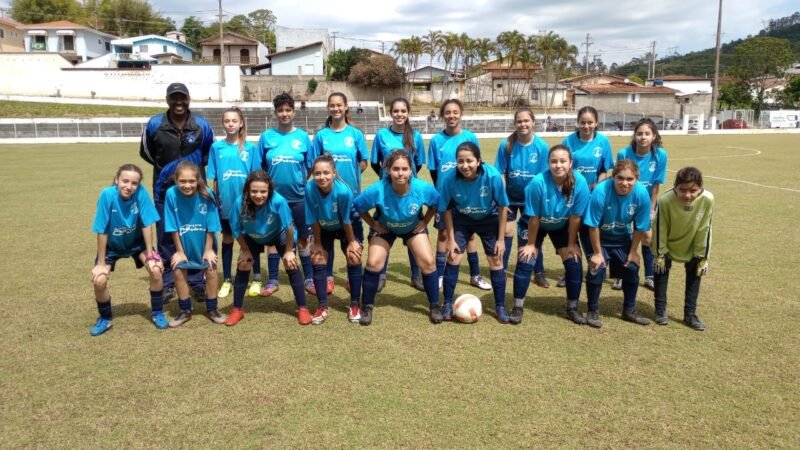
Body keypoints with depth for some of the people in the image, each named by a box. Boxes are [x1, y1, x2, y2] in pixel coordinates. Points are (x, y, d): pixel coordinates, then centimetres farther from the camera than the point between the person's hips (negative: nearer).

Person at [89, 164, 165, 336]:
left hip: (136, 241, 1)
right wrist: (101, 263, -19)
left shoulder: (141, 192, -28)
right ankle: (105, 319, 12)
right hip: (111, 244, 0)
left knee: (156, 270, -20)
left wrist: (150, 254, -18)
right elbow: (102, 231, -24)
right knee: (99, 280, -17)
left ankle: (157, 313, 4)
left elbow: (147, 224, -20)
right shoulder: (107, 194, -31)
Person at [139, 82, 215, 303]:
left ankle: (197, 281, 16)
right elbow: (145, 152, 11)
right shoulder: (155, 124, -4)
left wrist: (195, 167, 1)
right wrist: (164, 168, 6)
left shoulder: (202, 125, -3)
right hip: (165, 189, 0)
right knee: (166, 237, 4)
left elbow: (210, 152, 12)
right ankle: (168, 284, 15)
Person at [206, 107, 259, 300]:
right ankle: (227, 281, 22)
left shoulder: (249, 147, -3)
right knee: (227, 240, 13)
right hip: (225, 202, 1)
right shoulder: (217, 147, -1)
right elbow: (213, 178, 2)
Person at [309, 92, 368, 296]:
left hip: (352, 192, 0)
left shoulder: (356, 134, 0)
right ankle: (328, 277, 16)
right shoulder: (321, 135, 1)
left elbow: (363, 163, 4)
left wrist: (349, 176, -4)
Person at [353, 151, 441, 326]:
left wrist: (424, 222, -10)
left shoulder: (423, 188, -32)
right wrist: (373, 224, -14)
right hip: (384, 228, -1)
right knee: (373, 263, -14)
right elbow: (358, 206, -18)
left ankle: (435, 306, 10)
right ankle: (367, 307, 7)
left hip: (413, 227, 1)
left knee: (428, 262, -10)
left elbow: (437, 203, -9)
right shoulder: (377, 190, -36)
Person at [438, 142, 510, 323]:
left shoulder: (492, 175, -32)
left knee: (496, 261, -1)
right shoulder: (449, 178, -29)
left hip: (489, 219, 0)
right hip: (462, 219, 1)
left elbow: (502, 207, -16)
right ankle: (447, 304, 10)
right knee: (453, 257, -6)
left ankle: (500, 306, 15)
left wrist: (501, 239, -12)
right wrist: (451, 239, -10)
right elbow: (446, 209, -12)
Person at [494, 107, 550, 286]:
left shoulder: (541, 146, -15)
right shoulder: (506, 144, -16)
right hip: (509, 196, -1)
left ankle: (539, 273, 21)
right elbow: (501, 174, -10)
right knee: (506, 232, 5)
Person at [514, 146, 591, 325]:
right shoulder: (538, 183, -33)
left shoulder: (580, 183, -28)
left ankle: (572, 308, 14)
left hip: (563, 226, 2)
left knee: (574, 263, -5)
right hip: (533, 225, -2)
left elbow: (575, 217, -17)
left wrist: (572, 244, -9)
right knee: (525, 261, -12)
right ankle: (517, 307, 3)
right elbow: (534, 217, -22)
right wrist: (531, 244, -13)